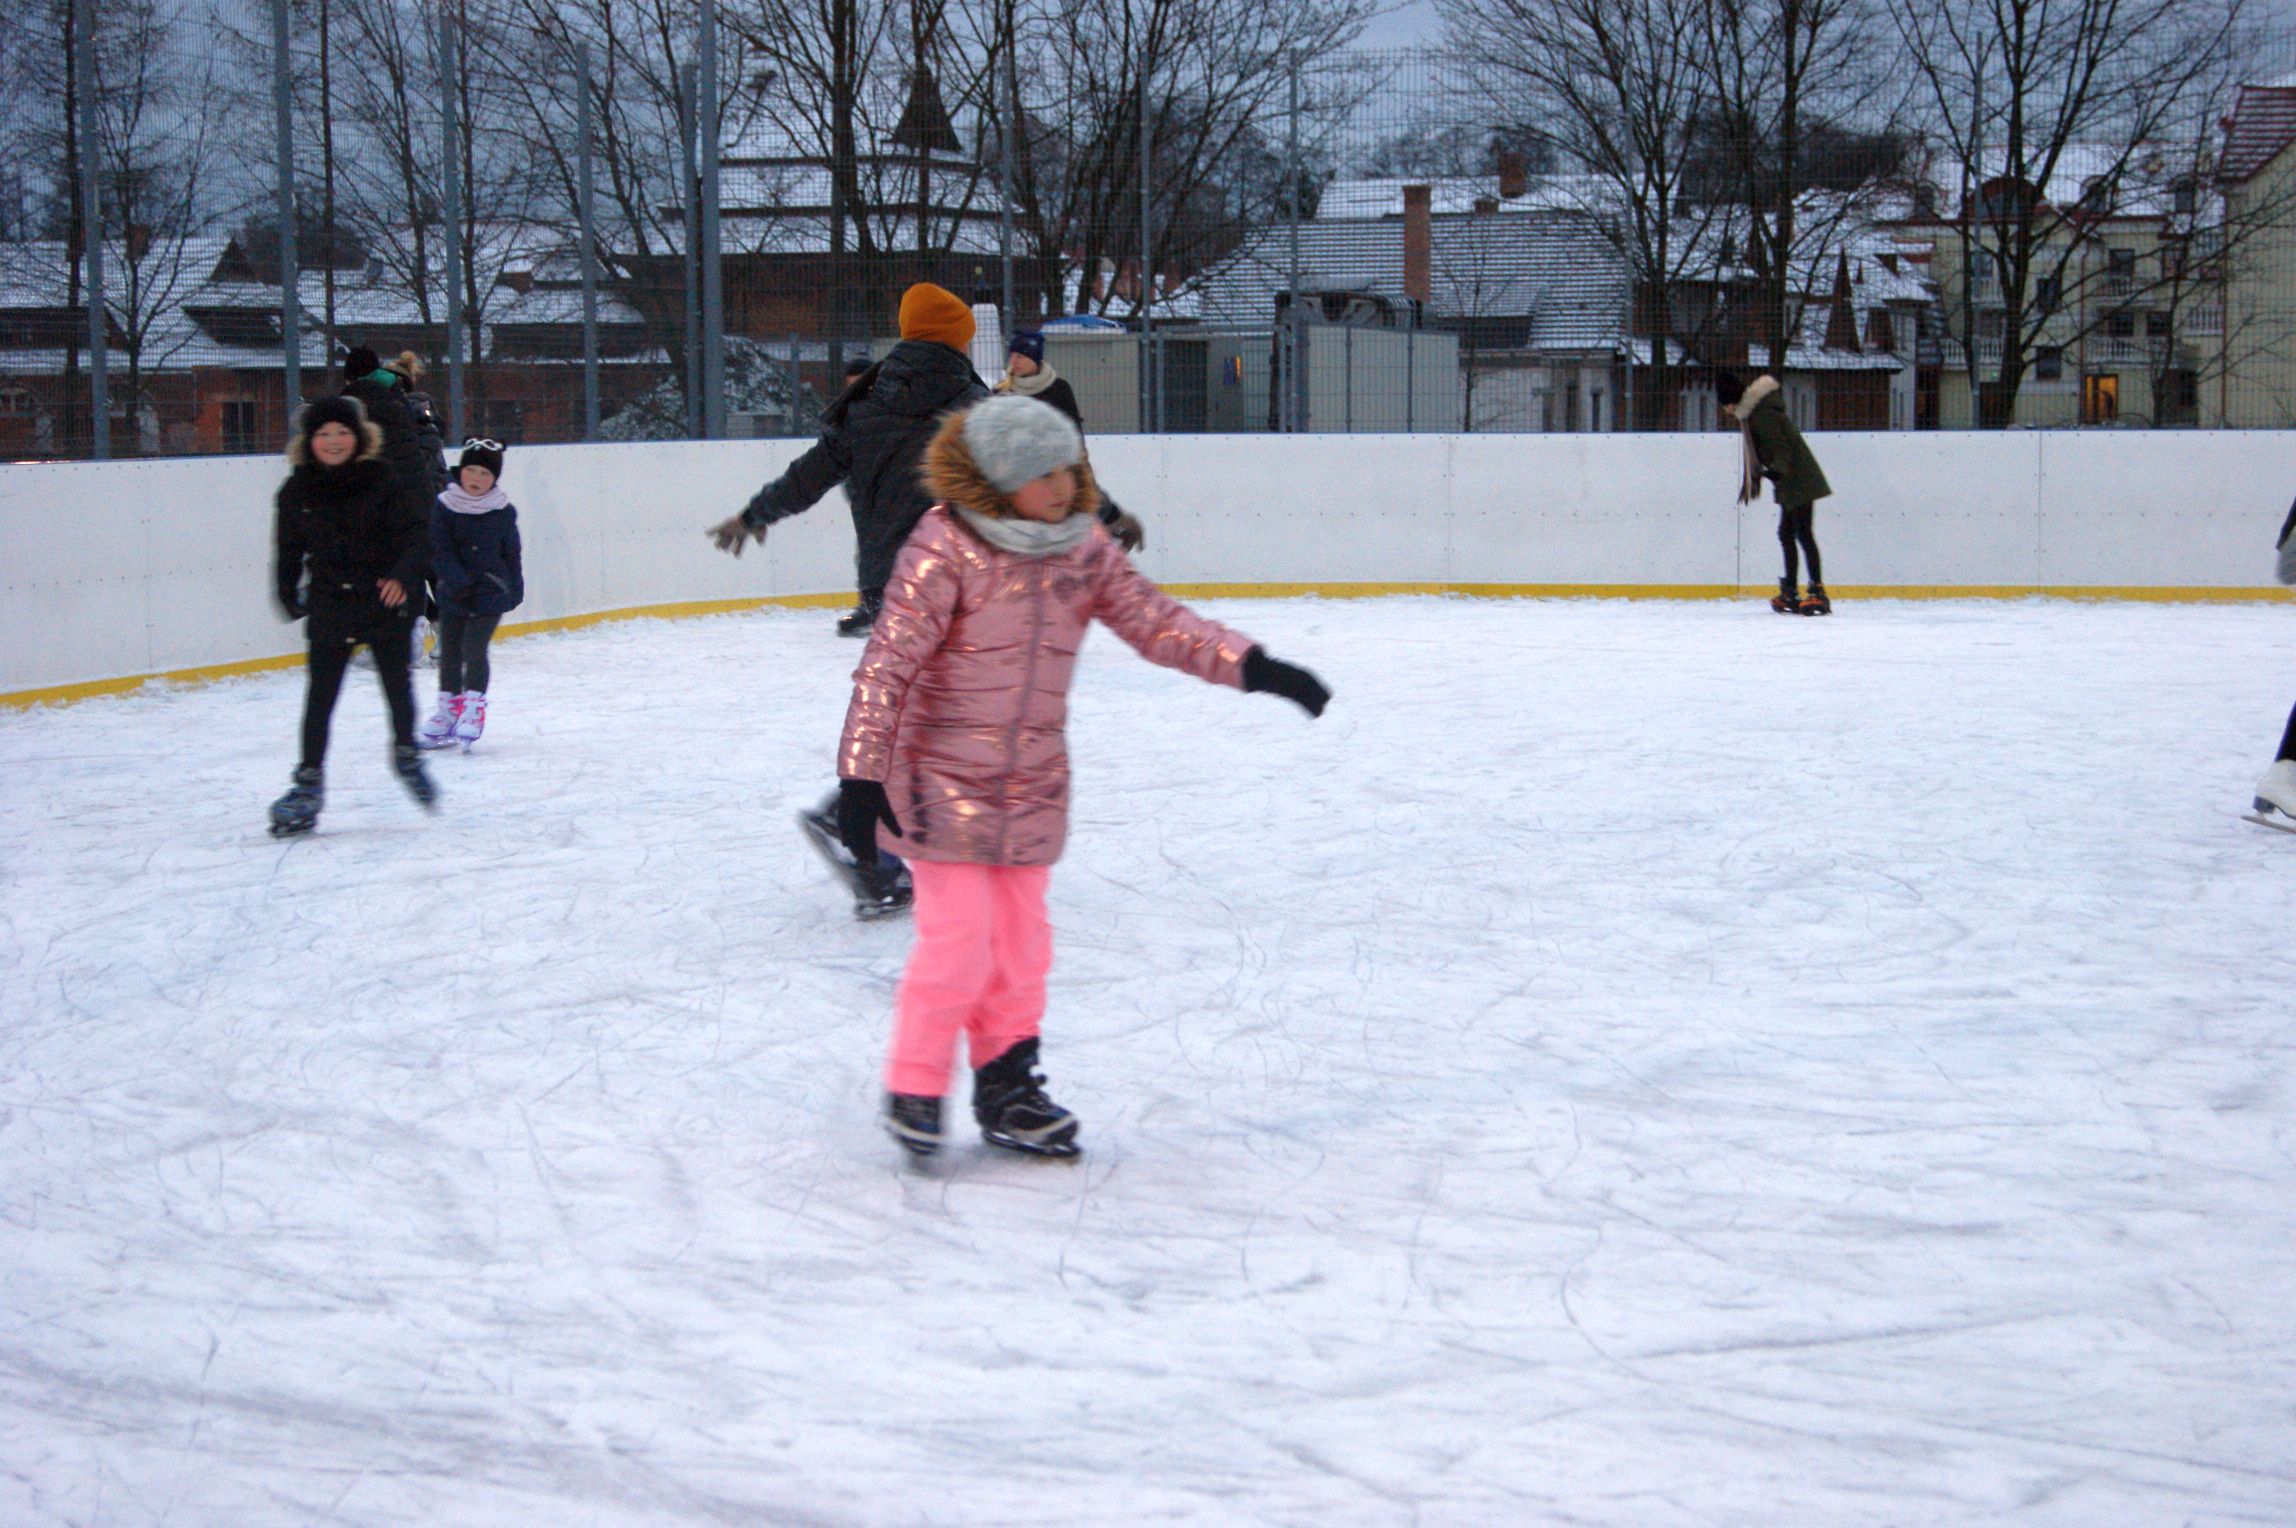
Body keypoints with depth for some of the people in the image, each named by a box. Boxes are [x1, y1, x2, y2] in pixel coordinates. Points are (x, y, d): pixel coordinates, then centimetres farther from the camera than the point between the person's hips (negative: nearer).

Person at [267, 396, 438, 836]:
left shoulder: (380, 480, -6)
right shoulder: (297, 490, 0)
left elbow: (410, 532, -7)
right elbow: (289, 548, 10)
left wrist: (402, 576, -22)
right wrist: (289, 594, 7)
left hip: (384, 601, -1)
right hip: (329, 606, 1)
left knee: (397, 684, 6)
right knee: (320, 695, 1)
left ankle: (406, 753, 32)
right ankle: (310, 779, 10)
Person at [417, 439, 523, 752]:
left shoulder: (503, 512, -2)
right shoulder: (445, 506, -4)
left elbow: (511, 554, 8)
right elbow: (441, 551, -9)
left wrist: (515, 590, 11)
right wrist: (458, 581, -21)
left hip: (491, 595, -2)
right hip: (453, 594, 2)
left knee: (474, 650, -10)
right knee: (449, 653, 10)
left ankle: (473, 709, 2)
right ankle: (448, 710, 23)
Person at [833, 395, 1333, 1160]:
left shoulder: (1084, 548, 2)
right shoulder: (945, 549, -17)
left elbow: (1157, 622, 3)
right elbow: (888, 664, -18)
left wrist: (1250, 665, -9)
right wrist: (861, 773, -22)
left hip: (1032, 785, 6)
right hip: (942, 782, -6)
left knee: (1021, 945, 11)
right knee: (957, 942, -7)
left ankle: (1008, 1090, 26)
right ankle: (914, 1089, 10)